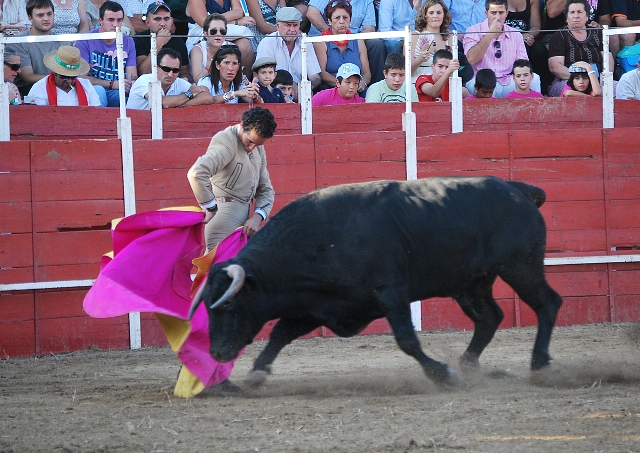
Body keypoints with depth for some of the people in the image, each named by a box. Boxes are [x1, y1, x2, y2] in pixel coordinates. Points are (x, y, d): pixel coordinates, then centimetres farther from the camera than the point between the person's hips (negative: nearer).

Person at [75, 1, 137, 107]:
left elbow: (133, 76, 4)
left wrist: (130, 84, -22)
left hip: (117, 94, 3)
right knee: (98, 90, -37)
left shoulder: (128, 41, 10)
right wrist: (111, 84, -20)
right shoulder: (85, 41, -4)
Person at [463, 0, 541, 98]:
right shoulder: (474, 31, 0)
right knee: (472, 84, -37)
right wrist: (490, 34, -17)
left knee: (534, 79, -21)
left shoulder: (516, 35, 11)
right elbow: (471, 59, -16)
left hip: (508, 83, 3)